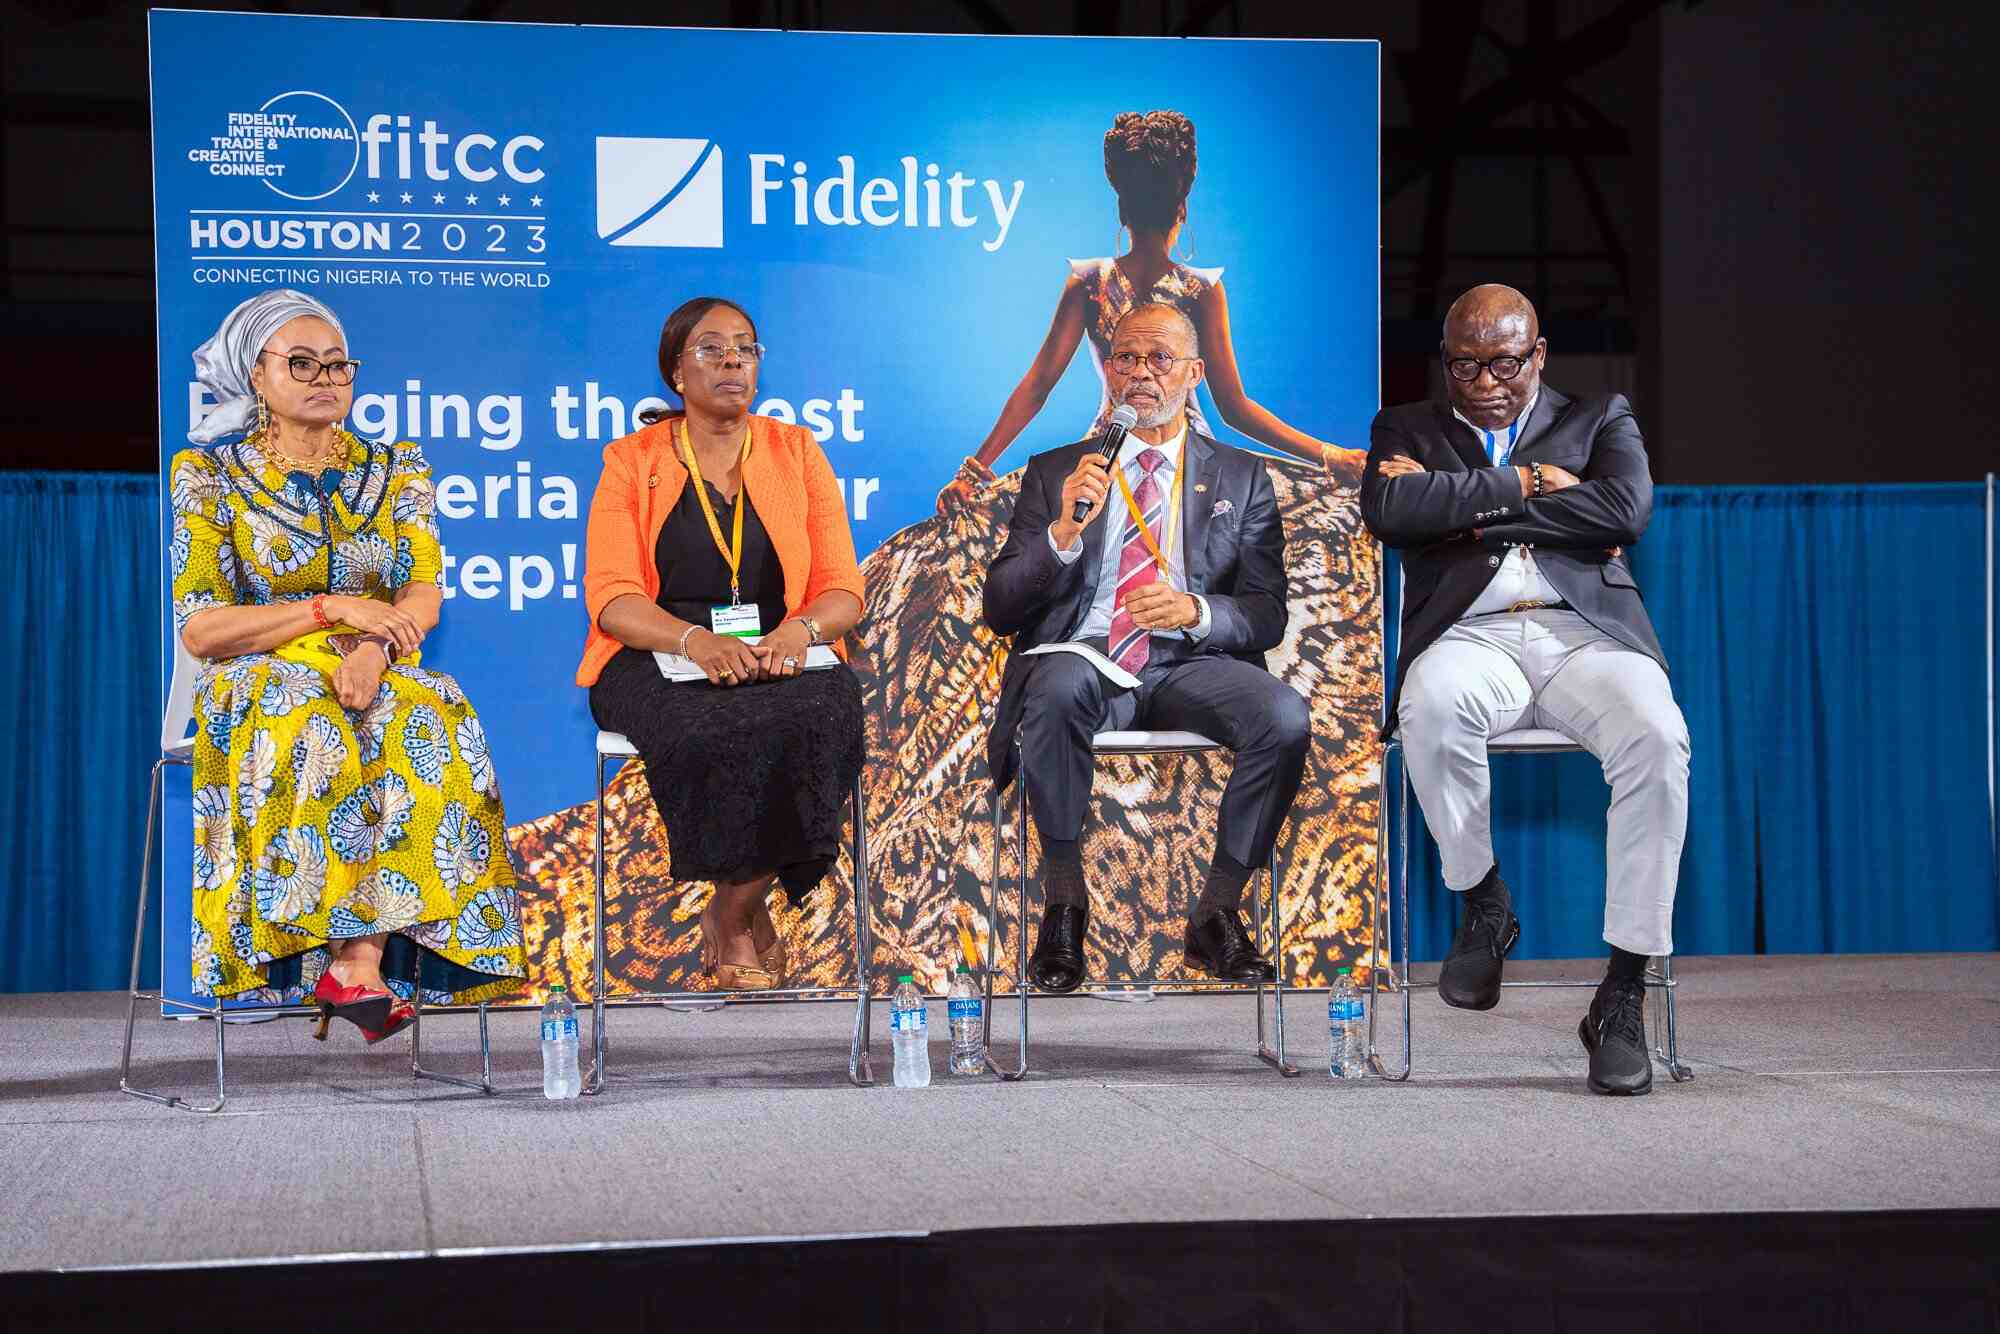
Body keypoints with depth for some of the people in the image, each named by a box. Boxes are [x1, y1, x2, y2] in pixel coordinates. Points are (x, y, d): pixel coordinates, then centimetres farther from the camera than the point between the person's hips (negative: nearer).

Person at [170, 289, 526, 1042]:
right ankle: (357, 961, -36)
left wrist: (375, 646, -23)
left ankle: (355, 959, -40)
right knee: (314, 732, -38)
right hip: (262, 678, -2)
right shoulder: (211, 475, 5)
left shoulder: (394, 471, 14)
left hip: (383, 676, 2)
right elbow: (201, 629, -4)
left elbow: (423, 596, 1)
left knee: (428, 730, -34)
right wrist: (333, 610, -14)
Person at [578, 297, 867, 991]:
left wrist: (798, 630, -18)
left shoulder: (796, 452, 12)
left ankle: (733, 911, -16)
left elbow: (842, 591, 6)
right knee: (708, 732, -36)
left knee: (822, 713, -33)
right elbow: (611, 597, -5)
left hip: (778, 655, 2)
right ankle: (749, 916, -15)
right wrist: (695, 640, -24)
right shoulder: (632, 460, 7)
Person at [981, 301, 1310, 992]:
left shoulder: (1241, 478, 17)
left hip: (1191, 665, 1)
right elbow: (1000, 610, 7)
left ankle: (1217, 913, -13)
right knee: (1059, 686, -37)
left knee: (1285, 716, -30)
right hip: (1083, 657, -1)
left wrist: (1196, 612, -15)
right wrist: (1065, 531, -11)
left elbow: (1266, 617, 8)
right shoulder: (1053, 472, 16)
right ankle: (1063, 907, -22)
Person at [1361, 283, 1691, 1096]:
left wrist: (1464, 505, -2)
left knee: (1656, 737, -33)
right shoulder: (1408, 430, 21)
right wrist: (1522, 485, -3)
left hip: (1585, 633, 0)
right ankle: (1482, 904, -11)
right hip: (1470, 639, 0)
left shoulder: (1600, 419, 20)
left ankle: (1624, 991, -27)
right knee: (1432, 708, -38)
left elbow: (1625, 511, -2)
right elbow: (1388, 512, -2)